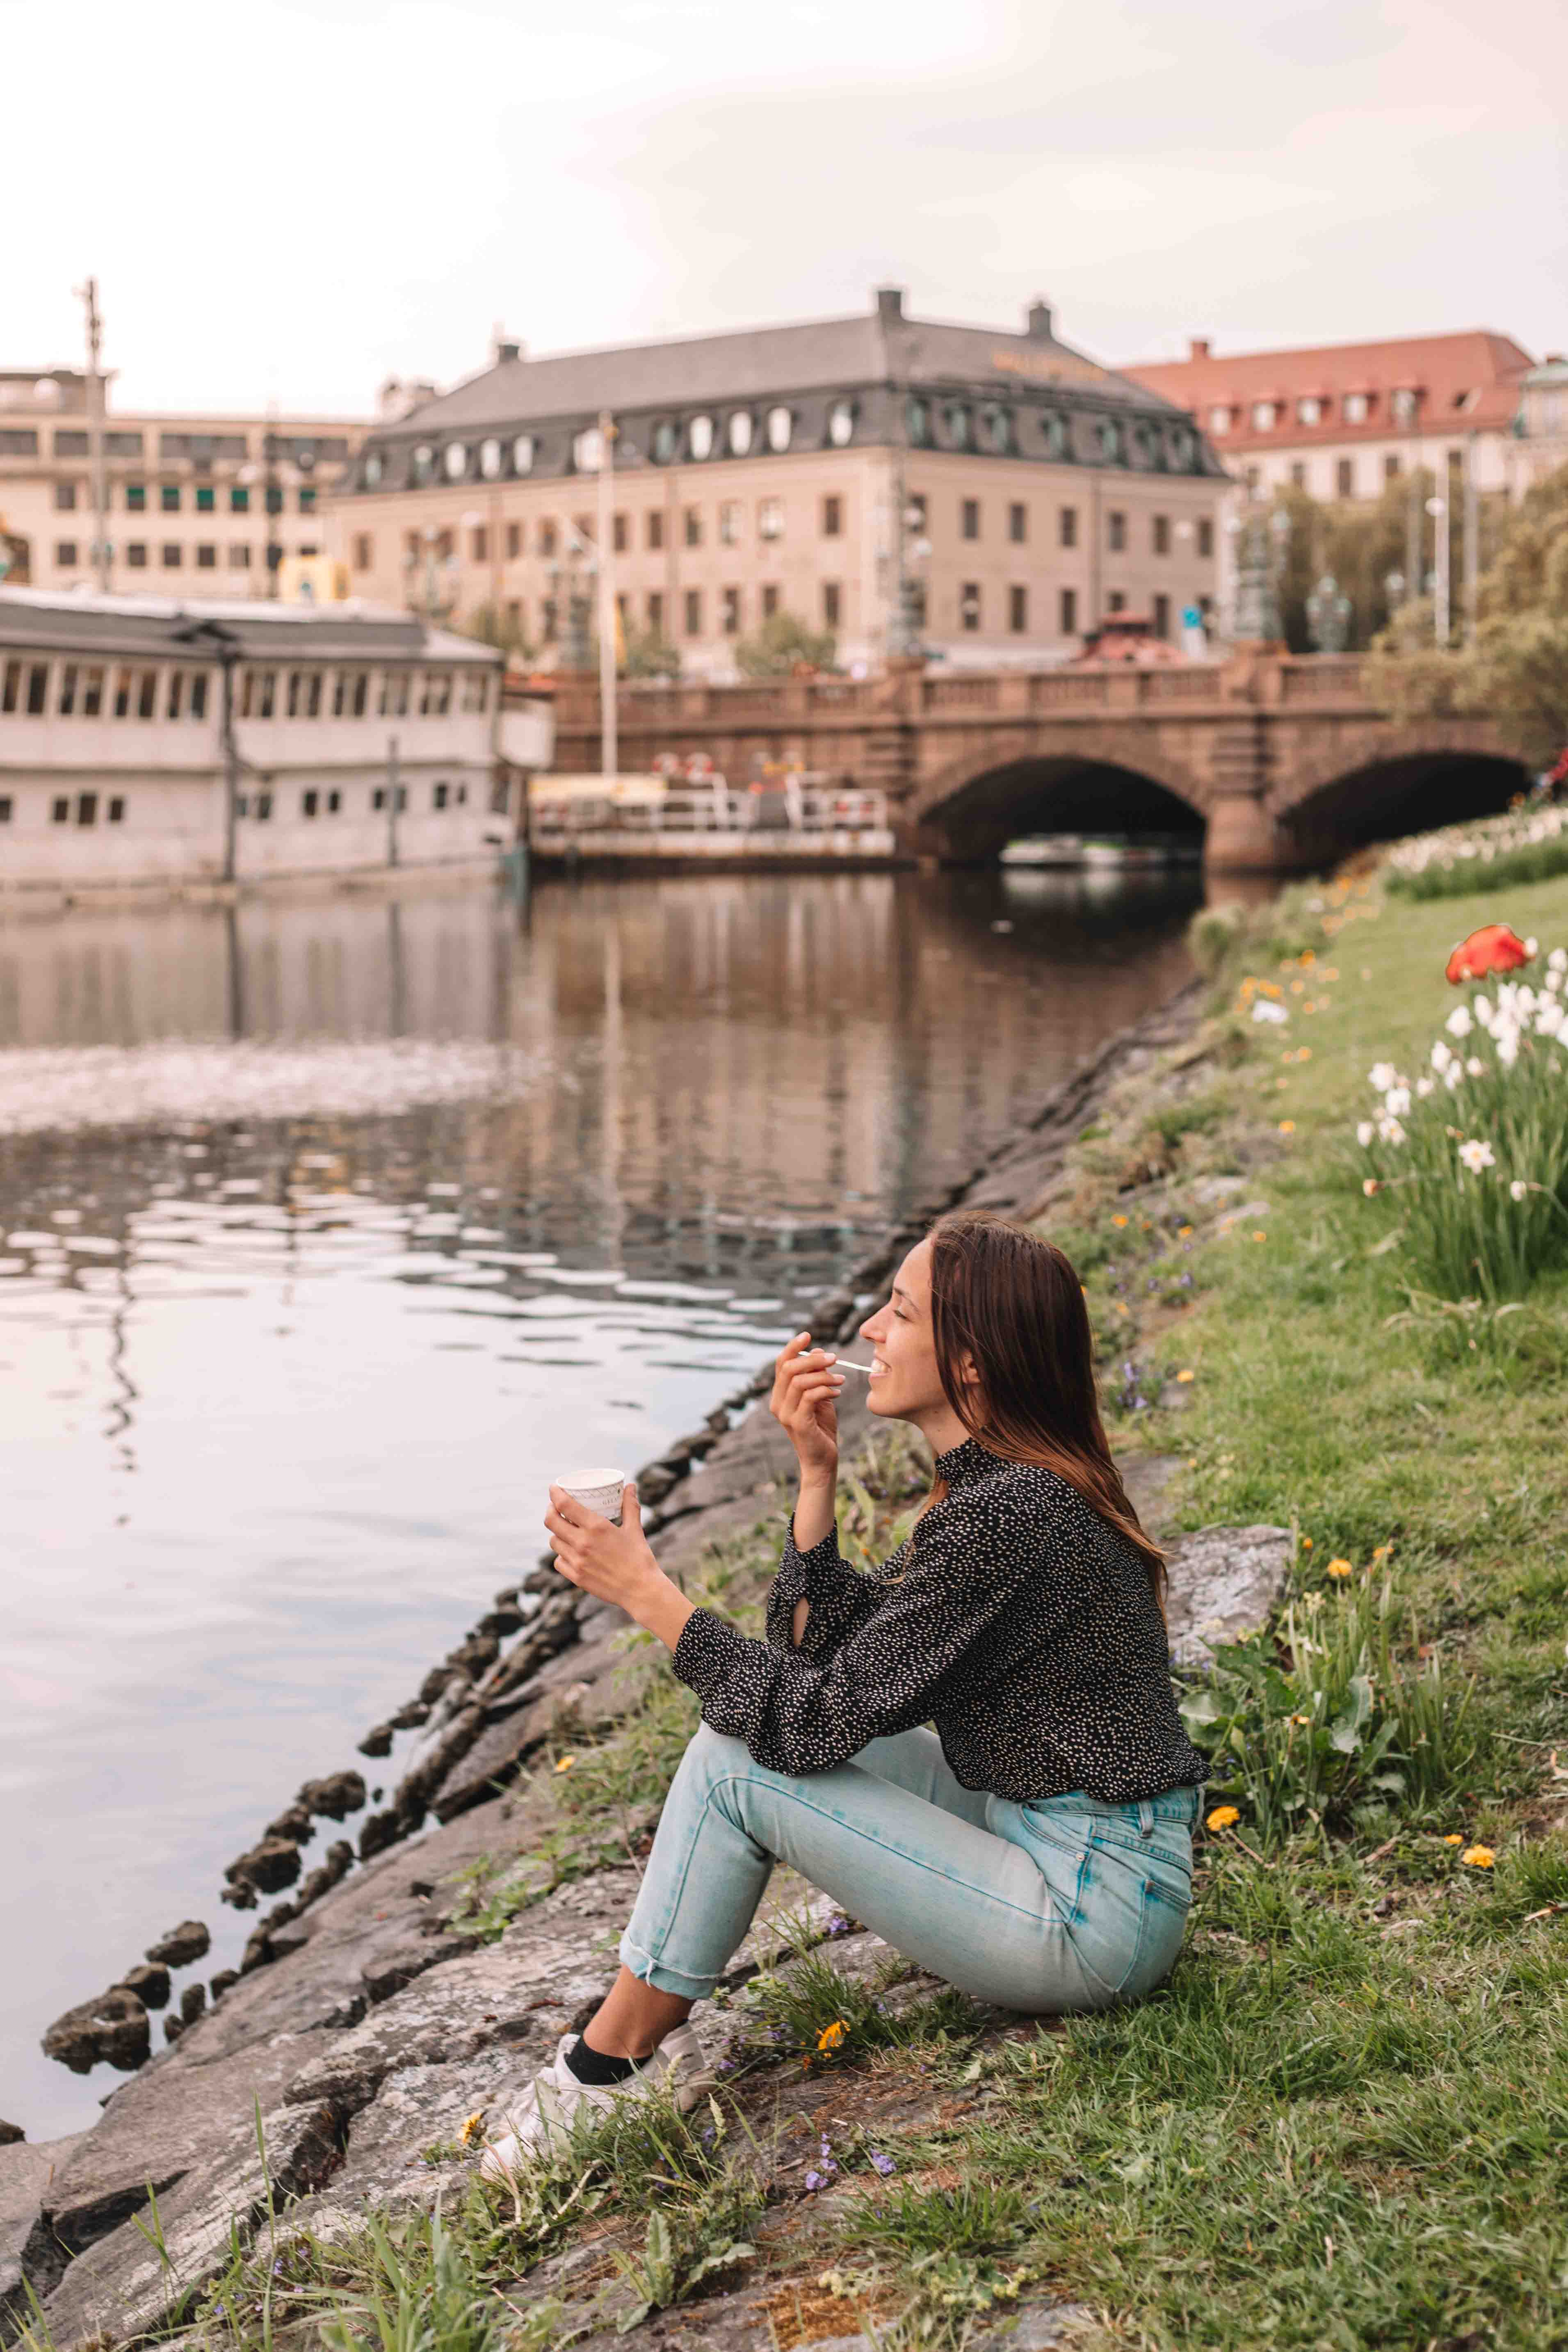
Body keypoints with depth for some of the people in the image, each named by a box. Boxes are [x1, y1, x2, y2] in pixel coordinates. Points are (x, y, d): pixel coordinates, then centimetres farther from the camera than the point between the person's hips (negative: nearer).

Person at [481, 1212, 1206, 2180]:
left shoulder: (1004, 1516, -22)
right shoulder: (1002, 1485, 8)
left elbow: (824, 1717, -19)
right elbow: (829, 1646, 9)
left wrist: (647, 1592, -14)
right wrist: (818, 1474, -1)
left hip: (1097, 1914, -10)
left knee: (736, 1761, -9)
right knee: (761, 1724, 12)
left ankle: (614, 2063, 7)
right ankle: (644, 2035, 14)